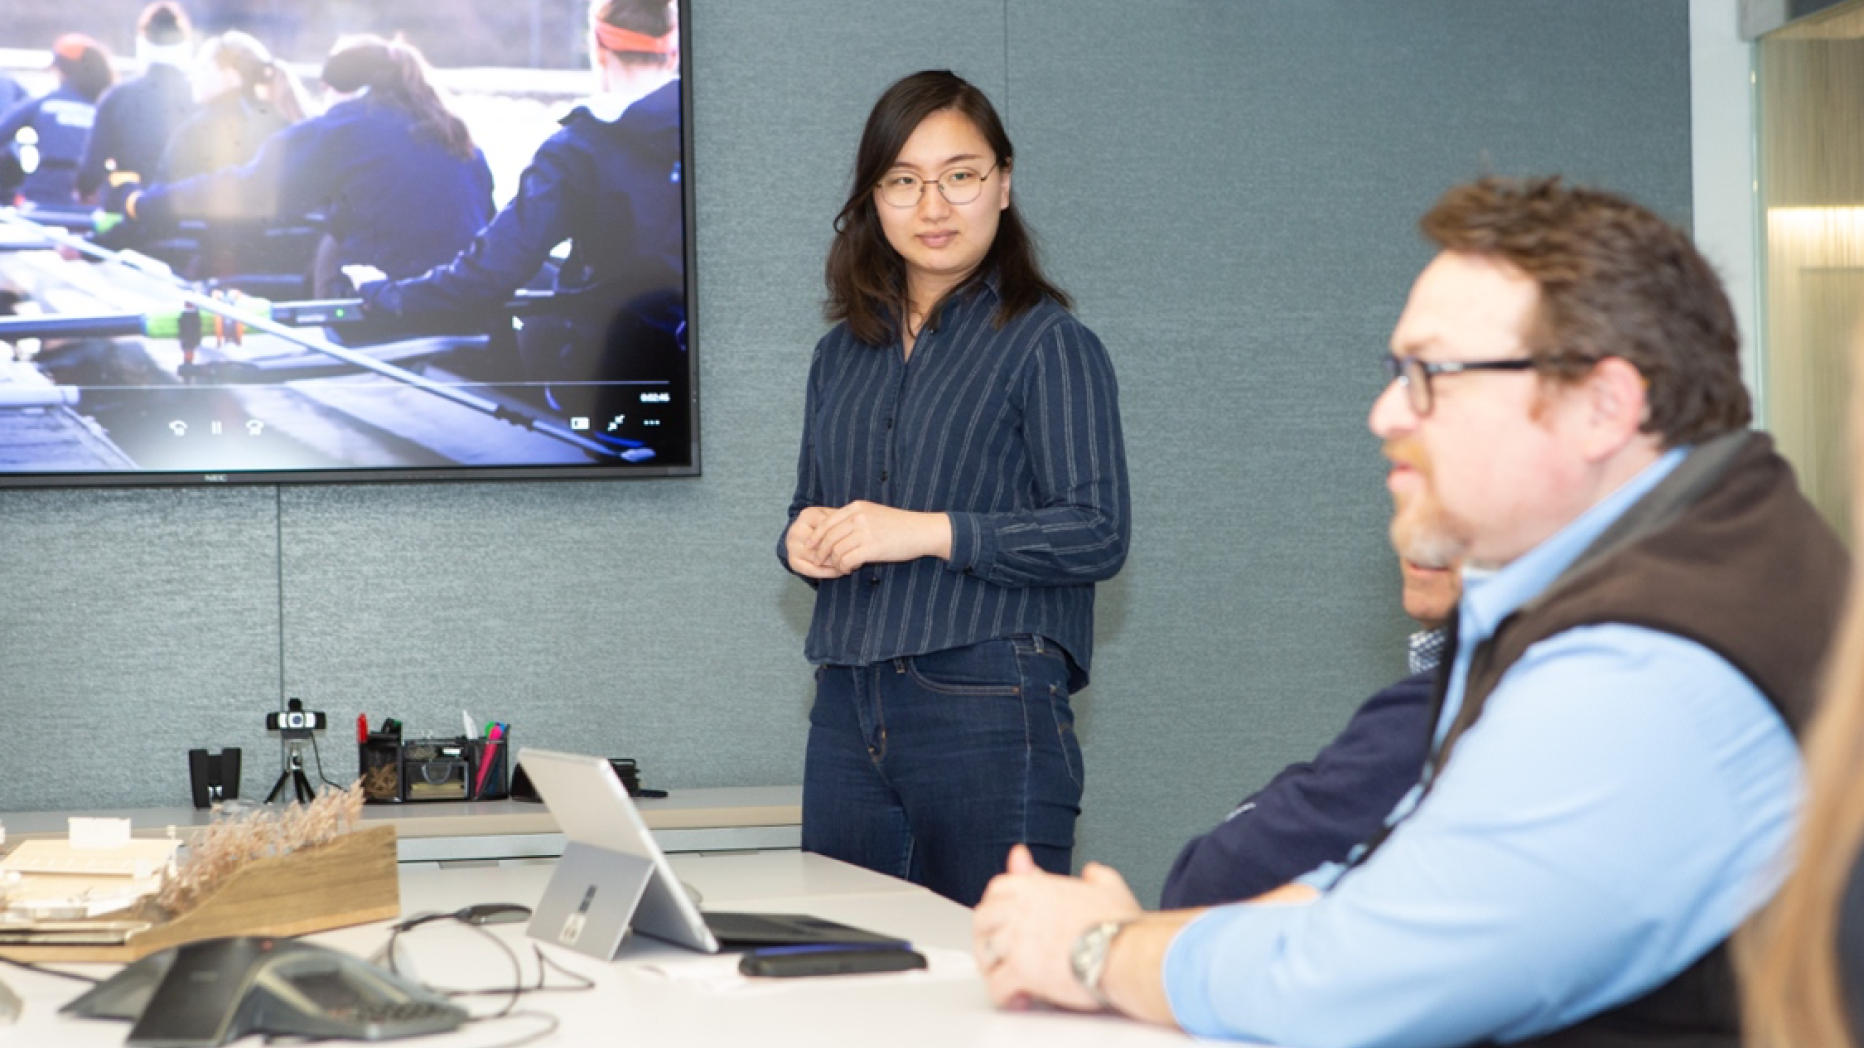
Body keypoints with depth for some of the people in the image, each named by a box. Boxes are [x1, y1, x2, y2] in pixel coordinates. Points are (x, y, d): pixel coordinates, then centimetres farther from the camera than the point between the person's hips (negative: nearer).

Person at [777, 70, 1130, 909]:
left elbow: (1098, 533, -11)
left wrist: (931, 533, -18)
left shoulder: (1049, 344, -3)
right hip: (849, 714, 6)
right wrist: (802, 542, 3)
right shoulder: (842, 353, 18)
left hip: (991, 712, -6)